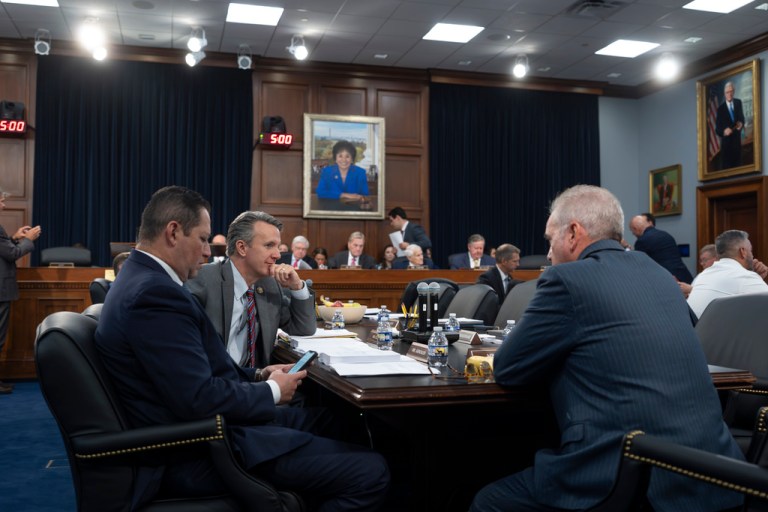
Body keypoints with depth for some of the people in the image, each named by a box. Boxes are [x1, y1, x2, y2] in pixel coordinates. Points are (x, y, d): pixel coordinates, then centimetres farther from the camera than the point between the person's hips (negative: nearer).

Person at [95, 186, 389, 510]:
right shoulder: (155, 293, -22)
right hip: (200, 450, -11)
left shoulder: (144, 279, 11)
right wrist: (272, 391, -11)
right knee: (370, 472, -14)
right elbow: (200, 398, -27)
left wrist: (257, 376, 6)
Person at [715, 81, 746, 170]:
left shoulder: (738, 102, 5)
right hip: (726, 142, -4)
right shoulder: (720, 108, -8)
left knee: (737, 164, 10)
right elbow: (717, 129, -7)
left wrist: (741, 124, -9)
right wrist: (724, 132, -29)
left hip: (737, 139, 4)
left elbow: (742, 118, 14)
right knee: (725, 166, -3)